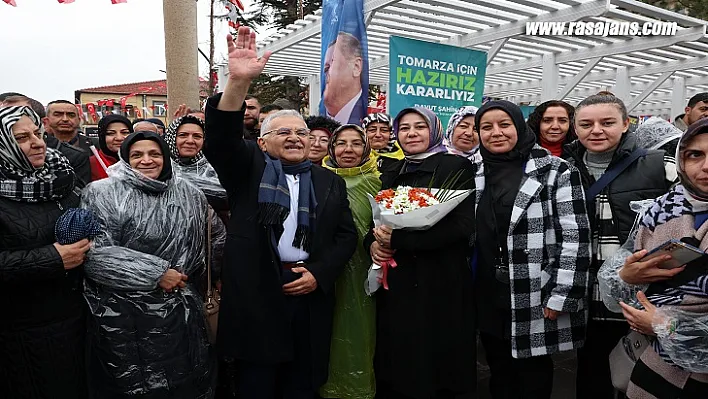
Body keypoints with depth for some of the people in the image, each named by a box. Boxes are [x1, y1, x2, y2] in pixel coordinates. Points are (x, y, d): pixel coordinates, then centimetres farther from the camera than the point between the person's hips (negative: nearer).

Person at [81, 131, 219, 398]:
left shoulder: (188, 194, 6)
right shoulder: (102, 193, -7)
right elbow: (95, 253, -16)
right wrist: (155, 273, -17)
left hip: (181, 311, 4)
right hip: (124, 315, -4)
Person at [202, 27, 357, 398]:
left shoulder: (330, 182, 12)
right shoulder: (249, 169, 4)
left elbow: (346, 235, 11)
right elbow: (221, 140, -14)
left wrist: (320, 273, -5)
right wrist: (238, 81, -28)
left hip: (310, 295, 3)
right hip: (255, 295, -2)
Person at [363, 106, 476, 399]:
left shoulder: (456, 167, -4)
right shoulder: (391, 174, 14)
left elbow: (462, 226, -15)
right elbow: (378, 221, 18)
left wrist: (398, 239, -18)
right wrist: (373, 242, -6)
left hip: (441, 284, -5)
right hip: (396, 283, 5)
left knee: (437, 374, 5)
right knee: (395, 374, 11)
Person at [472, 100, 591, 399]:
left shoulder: (555, 172, -7)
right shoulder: (474, 175, 6)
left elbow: (574, 238, -11)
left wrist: (561, 296, -14)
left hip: (537, 304, -4)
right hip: (488, 302, 4)